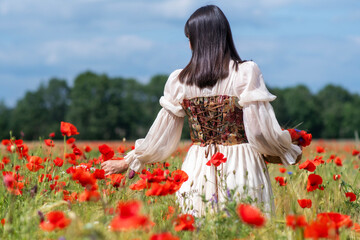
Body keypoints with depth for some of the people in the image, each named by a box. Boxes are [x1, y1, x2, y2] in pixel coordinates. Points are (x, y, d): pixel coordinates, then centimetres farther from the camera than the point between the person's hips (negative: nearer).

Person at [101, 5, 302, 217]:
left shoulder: (179, 81, 2)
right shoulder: (246, 73, -7)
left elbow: (160, 138, 8)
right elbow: (262, 130, -11)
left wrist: (127, 162, 23)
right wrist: (290, 152, 7)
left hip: (198, 172, 3)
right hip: (241, 171, -2)